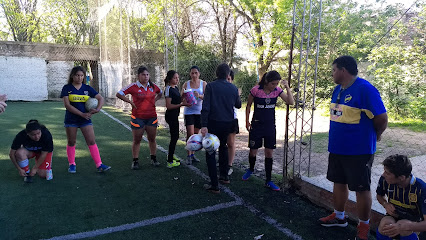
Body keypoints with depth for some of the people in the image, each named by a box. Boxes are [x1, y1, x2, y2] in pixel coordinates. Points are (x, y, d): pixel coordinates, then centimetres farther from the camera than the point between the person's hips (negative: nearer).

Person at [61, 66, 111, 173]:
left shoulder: (87, 88, 5)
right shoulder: (67, 88, -1)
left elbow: (101, 98, 4)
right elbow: (67, 105, -11)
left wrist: (98, 109, -16)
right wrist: (82, 114, -18)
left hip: (86, 120, 1)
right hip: (71, 120, -1)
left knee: (91, 142, -3)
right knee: (71, 142, 9)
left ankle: (99, 165, -1)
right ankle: (72, 164, 25)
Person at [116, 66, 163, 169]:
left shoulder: (153, 86, 5)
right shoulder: (133, 87, -7)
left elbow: (160, 93, 26)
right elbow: (119, 94, -6)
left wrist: (154, 100, 9)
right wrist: (130, 102, -9)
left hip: (152, 117, 4)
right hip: (138, 117, -3)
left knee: (152, 139, 9)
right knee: (137, 140, 4)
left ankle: (153, 159, 23)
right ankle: (135, 161, 14)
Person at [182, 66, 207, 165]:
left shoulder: (203, 84, 1)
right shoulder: (186, 84, 3)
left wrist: (199, 95, -30)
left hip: (199, 111, 1)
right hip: (189, 111, -1)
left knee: (196, 134, 9)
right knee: (190, 133, -9)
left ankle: (192, 154, 22)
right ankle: (189, 155, 0)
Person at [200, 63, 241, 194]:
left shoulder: (211, 86, -8)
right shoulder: (233, 88, 3)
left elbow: (206, 107, -15)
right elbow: (238, 105, 17)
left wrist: (204, 125, -16)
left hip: (213, 123, -4)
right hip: (228, 123, 5)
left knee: (210, 152, 2)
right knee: (223, 147, 26)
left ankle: (214, 185, 0)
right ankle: (224, 176, 34)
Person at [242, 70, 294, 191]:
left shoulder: (277, 90, -4)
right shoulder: (256, 90, -13)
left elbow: (291, 102, -7)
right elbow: (248, 106, -1)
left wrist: (287, 87, -18)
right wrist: (247, 121, -1)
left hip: (270, 126, 3)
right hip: (256, 125, -2)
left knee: (269, 152, 4)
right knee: (253, 150, 7)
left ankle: (268, 181, 14)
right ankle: (251, 169, 40)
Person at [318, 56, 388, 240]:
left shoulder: (365, 89, -19)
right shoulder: (338, 89, 8)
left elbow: (382, 119, -17)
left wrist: (374, 136, 0)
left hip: (358, 151, -8)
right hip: (337, 148, 8)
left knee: (361, 188, 6)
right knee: (339, 182, 19)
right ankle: (339, 217, 37)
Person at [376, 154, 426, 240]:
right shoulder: (384, 180, -16)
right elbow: (380, 195, 10)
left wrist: (404, 227, -48)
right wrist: (386, 204, -14)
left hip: (414, 220, -2)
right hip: (394, 214, 2)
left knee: (402, 225, -36)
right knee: (385, 223, -32)